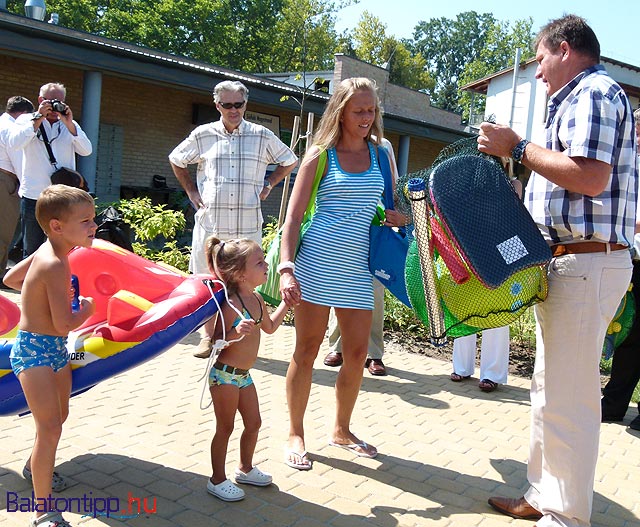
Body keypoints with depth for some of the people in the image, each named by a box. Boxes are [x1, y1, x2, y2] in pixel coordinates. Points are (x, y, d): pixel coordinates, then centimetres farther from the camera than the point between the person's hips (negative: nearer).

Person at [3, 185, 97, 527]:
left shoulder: (46, 251, 4)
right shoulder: (56, 266, -25)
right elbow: (64, 324, -26)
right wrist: (86, 310, -9)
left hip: (55, 349, 10)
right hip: (34, 351, -10)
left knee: (59, 416, 24)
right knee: (50, 428, -12)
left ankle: (35, 467, 49)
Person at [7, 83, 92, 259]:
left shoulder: (70, 125, 13)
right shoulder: (26, 120, 7)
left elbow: (87, 151, -2)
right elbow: (14, 143, -12)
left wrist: (69, 124, -12)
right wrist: (38, 118, -13)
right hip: (33, 196, -1)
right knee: (32, 250, 5)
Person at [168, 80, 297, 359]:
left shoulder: (263, 136, 5)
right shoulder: (203, 135, 6)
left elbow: (289, 161, 19)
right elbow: (176, 159, 22)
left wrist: (268, 185, 10)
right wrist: (190, 190, 13)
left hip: (248, 224, 0)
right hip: (209, 221, 1)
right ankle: (208, 335, 20)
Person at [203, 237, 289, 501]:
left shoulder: (256, 299, 4)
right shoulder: (231, 305, -23)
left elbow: (270, 327, 21)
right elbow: (216, 342, -22)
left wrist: (286, 302, 19)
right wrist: (236, 333, -39)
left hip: (244, 375, 8)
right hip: (224, 374, -8)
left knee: (253, 423, 17)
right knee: (225, 428, 5)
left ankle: (245, 469, 38)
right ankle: (217, 480, 22)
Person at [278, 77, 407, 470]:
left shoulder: (380, 152, 12)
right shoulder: (321, 155, 0)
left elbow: (391, 202, 24)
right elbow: (294, 217, -4)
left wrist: (399, 217, 0)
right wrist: (286, 269, -16)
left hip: (358, 268, 4)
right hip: (317, 263, -4)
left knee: (358, 353, 7)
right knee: (307, 349, 3)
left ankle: (342, 430, 28)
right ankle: (295, 433, 19)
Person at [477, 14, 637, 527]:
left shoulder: (595, 91, -7)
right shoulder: (577, 99, 22)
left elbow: (590, 177, -21)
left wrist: (517, 147, -13)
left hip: (587, 263, -11)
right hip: (565, 262, 11)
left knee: (566, 400, -6)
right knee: (549, 390, 15)